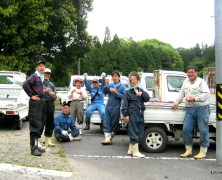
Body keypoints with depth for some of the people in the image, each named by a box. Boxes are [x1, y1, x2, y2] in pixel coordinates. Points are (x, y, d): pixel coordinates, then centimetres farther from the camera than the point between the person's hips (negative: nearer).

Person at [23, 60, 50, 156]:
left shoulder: (41, 77, 18)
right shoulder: (34, 76, -9)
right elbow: (25, 84, -24)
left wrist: (44, 91, 13)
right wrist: (31, 96, -19)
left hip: (41, 101, 9)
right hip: (35, 102, -9)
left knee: (40, 125, 12)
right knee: (35, 125, -11)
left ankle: (35, 145, 20)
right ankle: (33, 148, -10)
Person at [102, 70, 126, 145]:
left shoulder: (122, 86, -2)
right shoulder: (110, 85, 8)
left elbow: (123, 96, -6)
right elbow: (105, 92, 1)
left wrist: (116, 93, -18)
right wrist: (106, 86, -16)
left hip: (116, 108, -3)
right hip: (108, 106, 3)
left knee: (114, 124, 5)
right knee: (106, 123, -2)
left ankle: (110, 138, 20)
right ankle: (107, 138, -1)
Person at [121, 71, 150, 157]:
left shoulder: (141, 90, 15)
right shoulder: (128, 92, 2)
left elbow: (147, 98, 4)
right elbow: (125, 104, -2)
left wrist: (142, 93, -14)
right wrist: (126, 114, -9)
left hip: (140, 114, 6)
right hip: (132, 115, -6)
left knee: (140, 134, 9)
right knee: (134, 133, -3)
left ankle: (130, 150, 20)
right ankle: (135, 151, 4)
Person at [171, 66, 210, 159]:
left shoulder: (201, 82, -1)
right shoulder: (186, 82, 19)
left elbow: (207, 94, -11)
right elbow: (182, 93, 29)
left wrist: (195, 98, -18)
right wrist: (177, 102, 18)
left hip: (202, 108, -6)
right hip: (190, 109, 6)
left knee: (203, 130, -3)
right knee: (186, 129, 0)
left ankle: (203, 152, 5)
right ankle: (188, 150, 11)